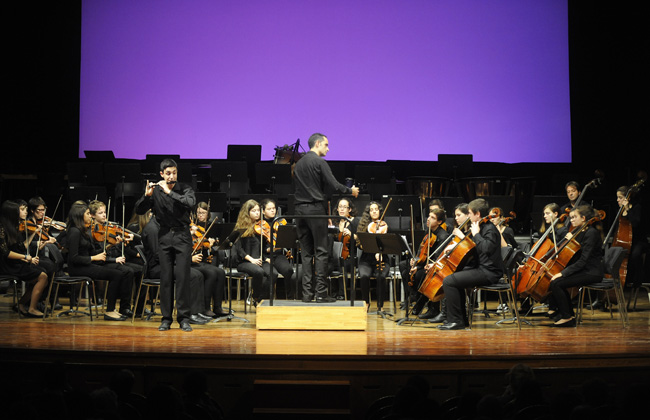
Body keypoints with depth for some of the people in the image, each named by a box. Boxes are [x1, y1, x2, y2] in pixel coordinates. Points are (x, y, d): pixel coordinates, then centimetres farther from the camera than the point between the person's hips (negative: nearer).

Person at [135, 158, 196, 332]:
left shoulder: (184, 189, 0)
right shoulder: (155, 191, 4)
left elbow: (191, 202, -20)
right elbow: (139, 210, 0)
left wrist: (169, 192, -23)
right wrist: (147, 195, -17)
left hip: (182, 235, -2)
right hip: (164, 236, 2)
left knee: (182, 277, -5)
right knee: (165, 278, 3)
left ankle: (184, 318, -1)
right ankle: (166, 318, 9)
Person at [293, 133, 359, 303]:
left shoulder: (299, 164, 15)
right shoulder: (319, 162, -7)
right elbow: (333, 184, -12)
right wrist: (351, 191, 3)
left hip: (300, 209, 7)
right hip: (316, 208, -7)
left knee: (306, 253, 7)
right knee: (320, 252, -3)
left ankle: (307, 292, 5)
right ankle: (320, 292, -5)